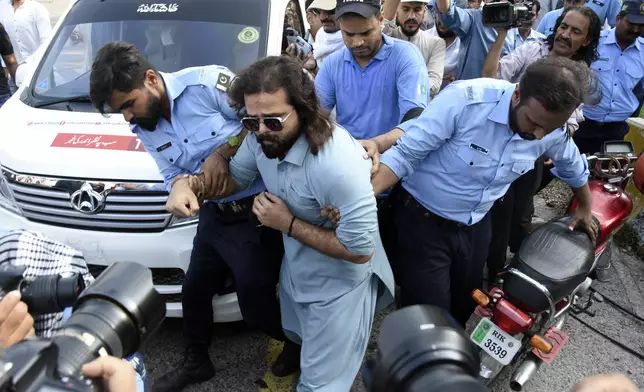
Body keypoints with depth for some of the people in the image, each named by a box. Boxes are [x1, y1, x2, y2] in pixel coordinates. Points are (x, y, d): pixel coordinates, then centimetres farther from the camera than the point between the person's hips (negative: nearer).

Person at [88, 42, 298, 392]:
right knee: (194, 291, 19)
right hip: (215, 215, 8)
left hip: (257, 211, -7)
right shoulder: (145, 130, 5)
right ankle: (195, 363, 46)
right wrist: (182, 184, -17)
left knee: (255, 306, 2)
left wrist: (223, 151, -21)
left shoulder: (207, 83, -19)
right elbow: (172, 176, 7)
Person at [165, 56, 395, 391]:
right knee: (300, 341, 35)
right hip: (296, 271, 8)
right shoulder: (261, 137, -14)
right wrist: (191, 185, -16)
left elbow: (360, 249, -32)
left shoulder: (338, 163, -39)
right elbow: (236, 177, 5)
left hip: (339, 286, -7)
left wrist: (288, 223, -28)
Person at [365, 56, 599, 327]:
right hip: (424, 221, -5)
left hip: (475, 228, 6)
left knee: (463, 307, 22)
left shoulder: (553, 133, -9)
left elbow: (574, 166, 14)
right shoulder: (465, 100, -28)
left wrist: (585, 209, 30)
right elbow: (406, 152, -26)